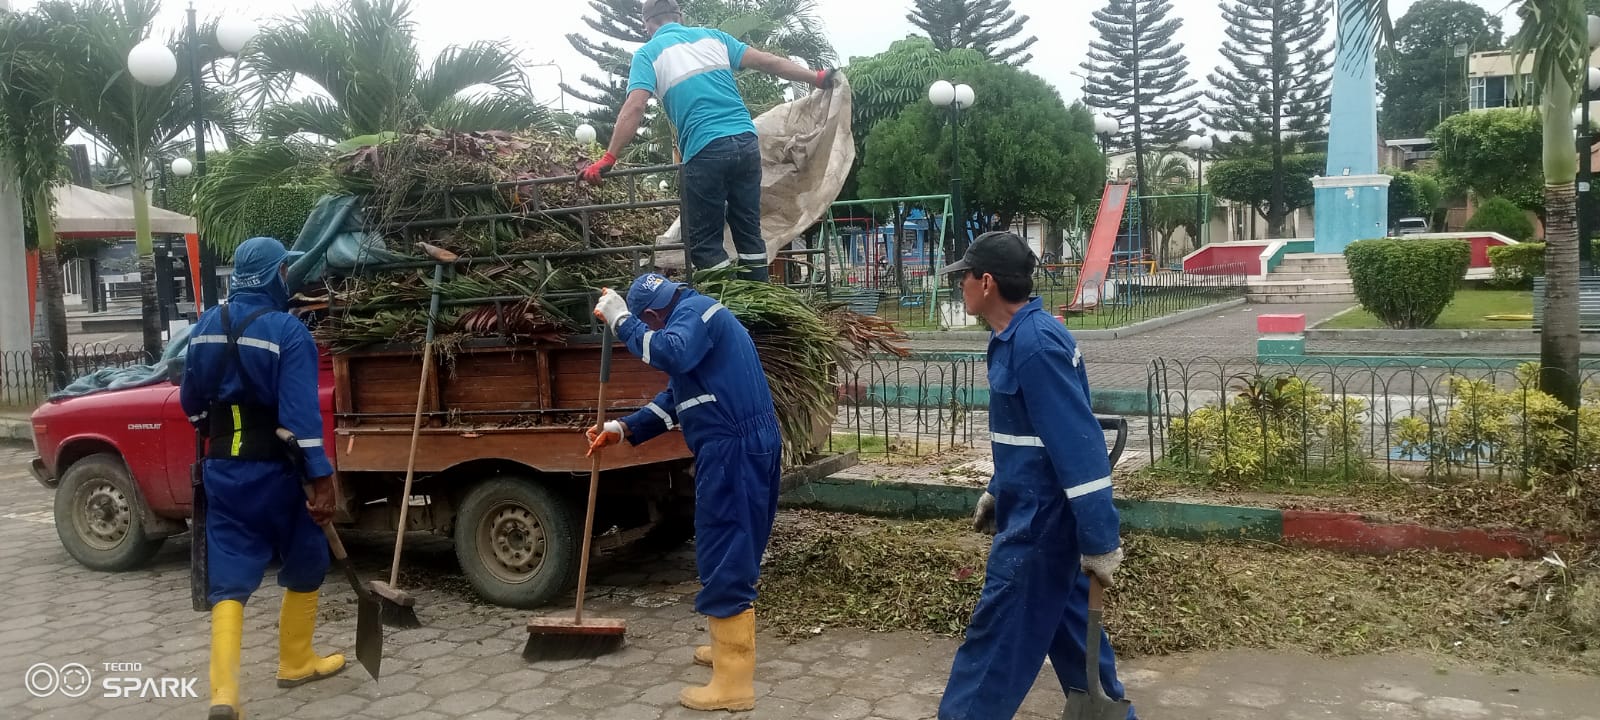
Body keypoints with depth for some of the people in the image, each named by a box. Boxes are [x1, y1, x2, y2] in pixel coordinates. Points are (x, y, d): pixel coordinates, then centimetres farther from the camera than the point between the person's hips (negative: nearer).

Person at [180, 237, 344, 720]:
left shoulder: (205, 328, 6)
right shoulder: (287, 331, -15)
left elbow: (191, 401, 16)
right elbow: (302, 413, -21)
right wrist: (322, 479, -21)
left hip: (223, 469, 5)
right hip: (275, 470, -5)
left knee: (229, 578, 4)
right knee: (305, 567, 16)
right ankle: (295, 663, 28)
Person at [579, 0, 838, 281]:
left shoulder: (648, 53, 7)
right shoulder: (712, 36, 19)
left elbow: (634, 108, -7)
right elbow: (768, 62, 15)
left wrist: (608, 159, -8)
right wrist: (817, 78, 23)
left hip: (705, 151, -5)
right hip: (745, 142, 5)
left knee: (705, 242, 4)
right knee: (749, 231, 13)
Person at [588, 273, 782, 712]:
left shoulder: (693, 310, -8)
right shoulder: (695, 317, 25)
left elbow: (669, 353, -32)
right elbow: (675, 399, 28)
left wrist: (621, 321, -19)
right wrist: (623, 429, 22)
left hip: (734, 450, -11)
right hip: (740, 447, 11)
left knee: (723, 559, -7)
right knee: (732, 552, 22)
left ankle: (734, 684, -2)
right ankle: (732, 647, 37)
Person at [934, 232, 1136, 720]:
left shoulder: (1034, 344, -24)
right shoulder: (1017, 336, 8)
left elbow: (1079, 445, -27)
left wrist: (1099, 541, -26)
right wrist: (998, 492, 25)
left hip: (1038, 521, -10)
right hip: (1034, 511, 10)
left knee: (997, 639, 2)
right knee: (1069, 627, 20)